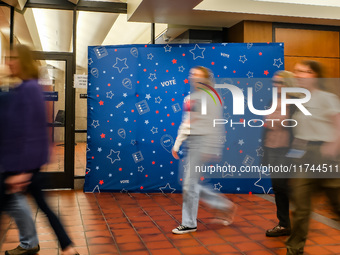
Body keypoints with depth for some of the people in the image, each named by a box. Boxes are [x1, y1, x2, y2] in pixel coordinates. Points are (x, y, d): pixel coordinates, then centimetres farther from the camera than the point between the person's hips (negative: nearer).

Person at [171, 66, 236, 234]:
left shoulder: (210, 98, -7)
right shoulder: (190, 98, 17)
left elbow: (214, 125, -13)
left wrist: (208, 150, -17)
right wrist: (177, 144, 17)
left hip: (204, 143, -8)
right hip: (193, 145, 9)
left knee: (190, 183, -4)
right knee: (191, 184, 10)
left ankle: (189, 223, 12)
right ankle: (224, 206, 25)